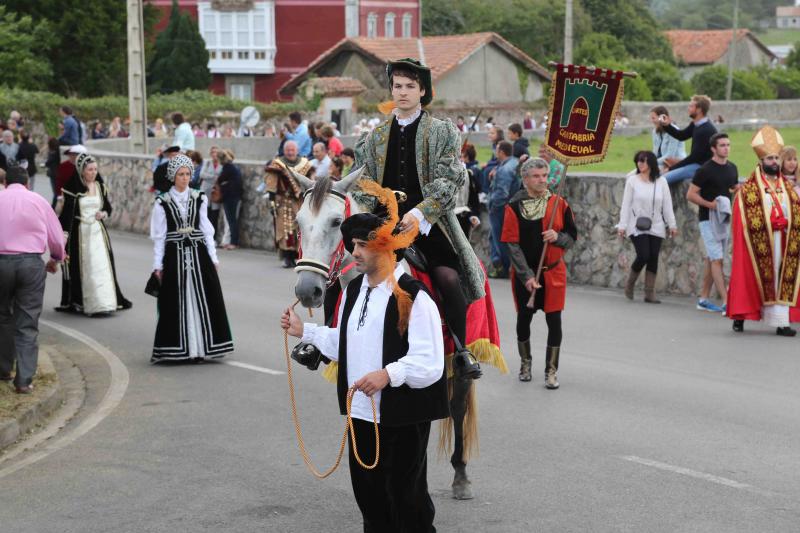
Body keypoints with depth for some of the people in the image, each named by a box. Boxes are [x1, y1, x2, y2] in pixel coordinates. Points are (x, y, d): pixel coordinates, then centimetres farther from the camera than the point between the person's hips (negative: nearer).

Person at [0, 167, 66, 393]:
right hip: (31, 263, -1)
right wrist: (56, 259, 27)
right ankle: (24, 380, -1)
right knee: (28, 323, 3)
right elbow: (57, 239, 8)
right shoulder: (38, 201, 5)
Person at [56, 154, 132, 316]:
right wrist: (64, 234, -16)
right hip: (79, 233, -4)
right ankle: (77, 303, 8)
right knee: (80, 268, 0)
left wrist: (104, 213, -6)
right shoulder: (73, 187, -8)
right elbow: (66, 212, -10)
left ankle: (104, 302, 4)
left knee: (102, 266, -1)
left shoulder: (100, 186, 6)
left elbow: (108, 206, 17)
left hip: (98, 231, 4)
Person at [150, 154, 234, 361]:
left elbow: (206, 229, 10)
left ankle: (199, 347, 10)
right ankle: (179, 349, 7)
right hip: (175, 256, -2)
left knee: (202, 301, 2)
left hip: (198, 254, 2)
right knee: (177, 303, 1)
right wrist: (158, 265, -1)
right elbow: (158, 236, 1)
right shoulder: (163, 202, -2)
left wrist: (213, 257, 7)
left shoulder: (199, 199, 6)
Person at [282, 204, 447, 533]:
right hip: (361, 411, 8)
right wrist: (304, 331, 16)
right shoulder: (353, 291, 8)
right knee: (368, 493, 18)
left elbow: (429, 365, -23)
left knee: (406, 495, 3)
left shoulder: (414, 297, -18)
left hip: (403, 416, -8)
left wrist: (389, 374, -35)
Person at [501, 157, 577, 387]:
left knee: (554, 320, -4)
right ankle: (525, 362, 34)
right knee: (524, 317, 12)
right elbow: (512, 245, -10)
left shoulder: (559, 203, 0)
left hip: (553, 271, 1)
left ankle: (551, 370, 8)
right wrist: (527, 276, -17)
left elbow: (572, 236, 5)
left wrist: (557, 237, -18)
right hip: (524, 274, -1)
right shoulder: (514, 207, -6)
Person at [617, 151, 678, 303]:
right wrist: (622, 225, -5)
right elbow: (626, 204, 0)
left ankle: (650, 293, 7)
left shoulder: (661, 181, 5)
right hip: (637, 227, -3)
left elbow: (667, 204, 8)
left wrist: (672, 224, 4)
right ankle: (630, 283, 11)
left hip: (656, 227, 3)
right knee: (643, 255, -14)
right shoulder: (632, 180, 0)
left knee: (653, 258, 0)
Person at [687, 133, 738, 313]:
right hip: (708, 219, -7)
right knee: (717, 260, -11)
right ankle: (727, 303, -16)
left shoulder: (732, 168, 9)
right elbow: (690, 194, -11)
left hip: (724, 219, 7)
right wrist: (710, 204, -21)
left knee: (711, 260, 11)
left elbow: (735, 190, 23)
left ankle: (703, 299, 18)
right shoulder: (705, 170, -11)